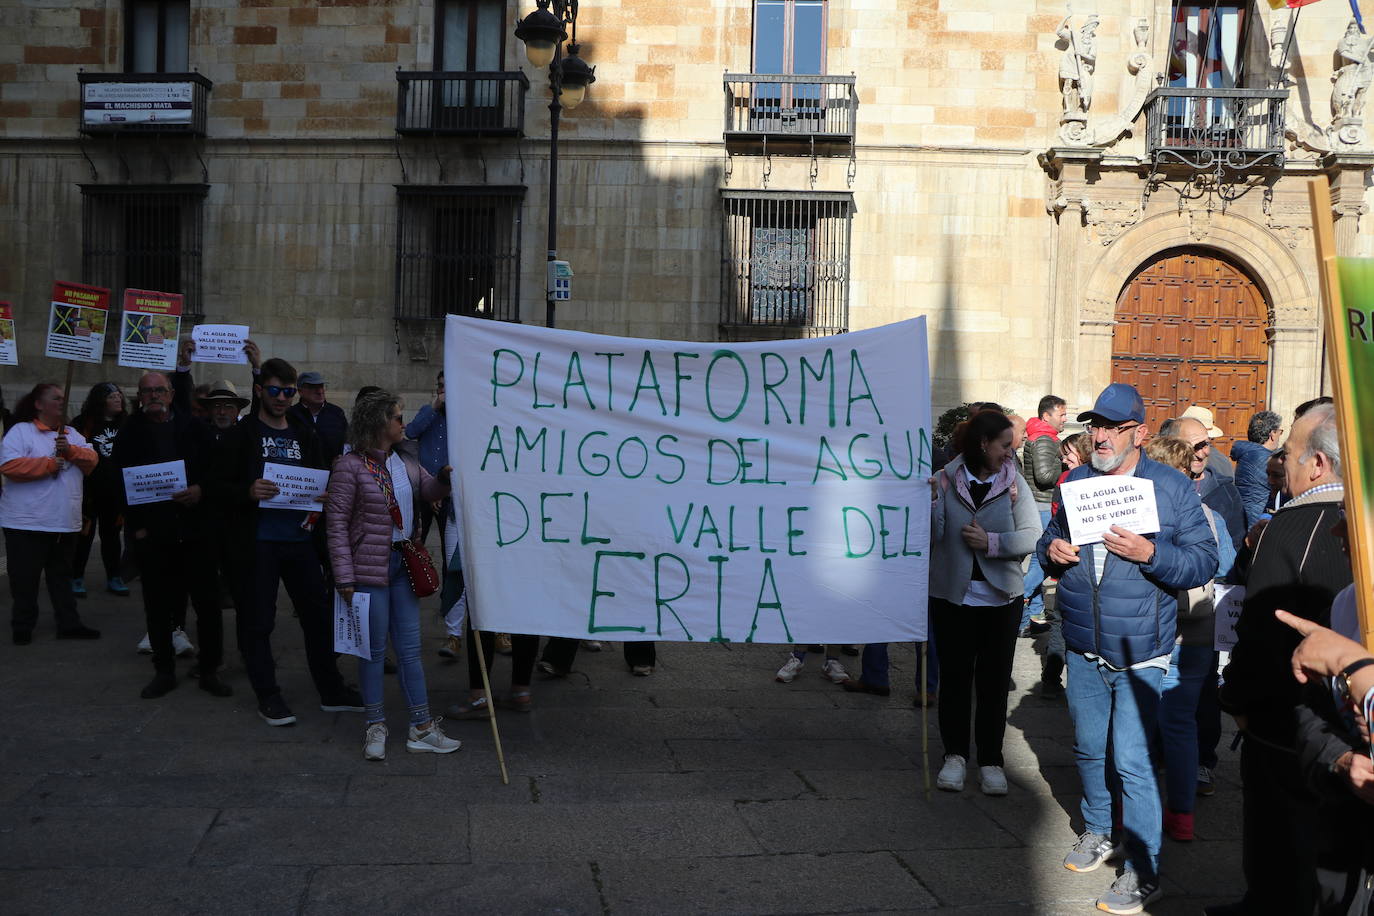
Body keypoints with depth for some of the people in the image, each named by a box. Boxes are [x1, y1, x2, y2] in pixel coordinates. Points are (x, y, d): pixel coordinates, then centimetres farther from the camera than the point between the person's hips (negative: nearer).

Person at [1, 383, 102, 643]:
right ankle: (22, 628, 13)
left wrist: (70, 450, -15)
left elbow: (91, 460, 3)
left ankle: (69, 623, 20)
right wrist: (50, 463, -16)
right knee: (25, 578, 2)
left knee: (62, 576, 15)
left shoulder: (72, 435, 15)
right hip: (27, 524, -6)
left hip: (65, 523, 6)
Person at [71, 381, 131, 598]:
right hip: (88, 488, -4)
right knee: (84, 533, 2)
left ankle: (113, 578, 18)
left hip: (115, 490, 4)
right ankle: (76, 578, 11)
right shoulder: (84, 423, -6)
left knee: (112, 533, 11)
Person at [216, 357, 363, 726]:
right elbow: (221, 485, -3)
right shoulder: (241, 434, 0)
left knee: (318, 614, 7)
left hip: (299, 539, 4)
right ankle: (268, 696, 13)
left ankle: (332, 691, 18)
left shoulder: (305, 436, 14)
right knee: (257, 620, 2)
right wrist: (248, 492, -22)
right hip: (257, 542, -4)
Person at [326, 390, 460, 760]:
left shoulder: (405, 462, 9)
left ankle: (422, 728, 14)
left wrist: (444, 477, -6)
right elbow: (337, 523, -12)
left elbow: (430, 490, 19)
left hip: (405, 563, 7)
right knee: (375, 649, 4)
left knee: (409, 648, 9)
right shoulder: (351, 466, -11)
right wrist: (344, 576, -16)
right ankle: (376, 727, 17)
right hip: (371, 566, -6)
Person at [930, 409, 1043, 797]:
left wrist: (991, 542, -16)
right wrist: (930, 503, -22)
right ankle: (955, 755, 21)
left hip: (1001, 597, 1)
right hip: (952, 594, -1)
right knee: (955, 677, 7)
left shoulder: (1013, 481, 0)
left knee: (994, 681, 7)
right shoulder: (946, 479, -4)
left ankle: (991, 760, 18)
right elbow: (932, 537, -7)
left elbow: (1032, 535, -5)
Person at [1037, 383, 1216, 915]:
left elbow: (1203, 562, -10)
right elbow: (1053, 536, 17)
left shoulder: (1173, 489, -7)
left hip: (1139, 652, -5)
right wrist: (1051, 549, -6)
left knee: (1133, 761, -5)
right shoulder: (1076, 482, 7)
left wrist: (1149, 553, -26)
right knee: (1088, 749, 19)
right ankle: (1097, 830, 41)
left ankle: (1143, 871, 9)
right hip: (1082, 649, 5)